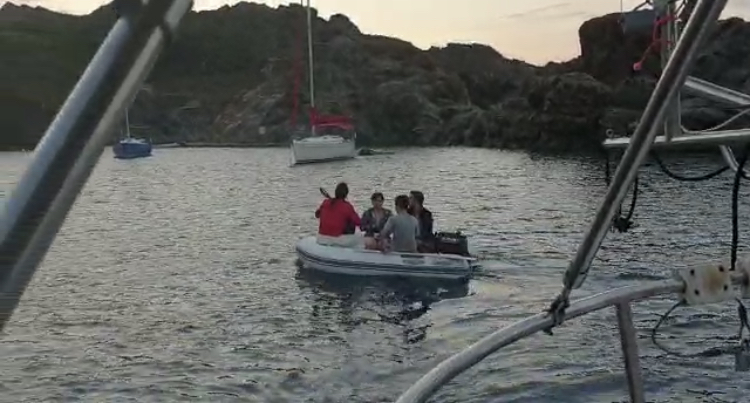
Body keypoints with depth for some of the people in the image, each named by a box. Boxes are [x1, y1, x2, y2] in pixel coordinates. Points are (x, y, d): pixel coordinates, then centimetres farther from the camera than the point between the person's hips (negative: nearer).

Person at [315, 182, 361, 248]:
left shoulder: (325, 202, 1)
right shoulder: (347, 206, -11)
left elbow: (317, 214, 19)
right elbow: (358, 222, -5)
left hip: (321, 239, 4)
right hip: (337, 241, -4)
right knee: (357, 239, 20)